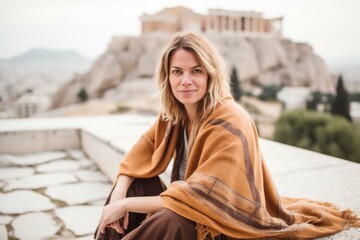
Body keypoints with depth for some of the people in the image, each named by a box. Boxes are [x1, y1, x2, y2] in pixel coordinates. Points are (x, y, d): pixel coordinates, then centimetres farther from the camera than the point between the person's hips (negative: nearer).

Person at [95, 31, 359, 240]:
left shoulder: (229, 124, -28)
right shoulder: (174, 113, -5)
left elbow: (199, 198, -31)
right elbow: (144, 150, 4)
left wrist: (126, 204, -24)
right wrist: (120, 195, -14)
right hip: (190, 208, 7)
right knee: (132, 184, -7)